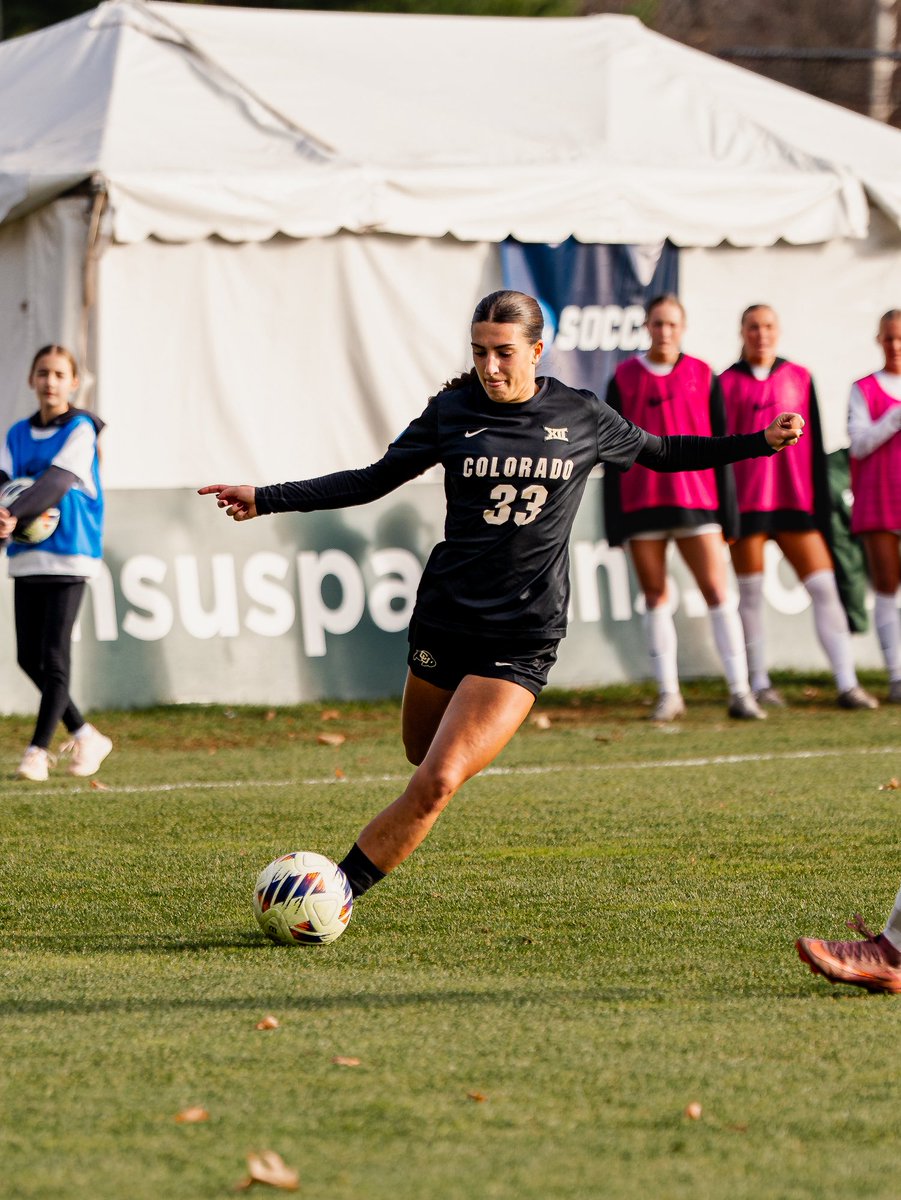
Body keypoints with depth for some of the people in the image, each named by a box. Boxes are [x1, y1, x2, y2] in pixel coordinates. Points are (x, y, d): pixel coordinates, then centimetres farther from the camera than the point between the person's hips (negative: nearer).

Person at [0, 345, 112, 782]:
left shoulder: (81, 430, -6)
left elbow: (57, 481, -19)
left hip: (68, 554, -6)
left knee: (54, 656, -7)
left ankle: (38, 751, -3)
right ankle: (84, 735, 22)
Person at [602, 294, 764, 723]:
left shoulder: (703, 377, 6)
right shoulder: (624, 378, 6)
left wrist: (728, 511, 3)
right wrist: (613, 520, 3)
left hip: (696, 500, -1)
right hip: (640, 503, 1)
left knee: (717, 592, -6)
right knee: (655, 597, 3)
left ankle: (740, 691, -6)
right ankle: (668, 693, 9)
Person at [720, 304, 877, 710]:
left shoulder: (799, 379, 10)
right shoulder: (728, 383, 5)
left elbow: (815, 447, 10)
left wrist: (821, 505, 6)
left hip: (794, 501, 2)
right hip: (745, 503, -2)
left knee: (823, 586, -6)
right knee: (750, 593, 2)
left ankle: (847, 683, -9)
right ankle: (759, 684, 11)